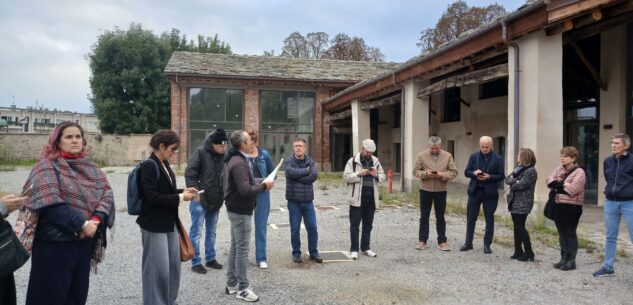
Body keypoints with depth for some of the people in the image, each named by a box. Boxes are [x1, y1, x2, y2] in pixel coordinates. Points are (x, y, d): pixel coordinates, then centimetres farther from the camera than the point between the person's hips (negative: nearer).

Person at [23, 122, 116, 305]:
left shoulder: (91, 168, 11)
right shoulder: (47, 166, -4)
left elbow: (107, 194, 1)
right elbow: (50, 202, -16)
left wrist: (96, 219, -16)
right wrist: (81, 224, -19)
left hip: (85, 240, 5)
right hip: (55, 242, -5)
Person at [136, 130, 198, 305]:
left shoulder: (165, 164, 10)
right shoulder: (149, 166, -15)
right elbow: (152, 198, -20)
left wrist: (183, 191, 3)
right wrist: (180, 198, -17)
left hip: (170, 222, 9)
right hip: (155, 225, -9)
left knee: (174, 264, 14)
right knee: (158, 268, -1)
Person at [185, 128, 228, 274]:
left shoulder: (224, 155, 3)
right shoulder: (200, 153, -14)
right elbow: (189, 174, -15)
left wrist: (223, 194, 8)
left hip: (215, 200, 6)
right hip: (200, 199, -6)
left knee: (211, 231, 16)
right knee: (196, 231, 2)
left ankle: (210, 258, 28)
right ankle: (195, 262, 12)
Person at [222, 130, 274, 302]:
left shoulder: (232, 160, 11)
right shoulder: (239, 163, -22)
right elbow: (245, 190, -28)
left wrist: (258, 185, 11)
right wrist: (264, 186, -13)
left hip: (235, 209, 10)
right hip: (241, 211, -10)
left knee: (235, 247, 15)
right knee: (242, 249, -2)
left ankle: (232, 284, 24)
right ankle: (242, 289, 6)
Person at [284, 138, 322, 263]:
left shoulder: (310, 161, 4)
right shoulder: (289, 161, -2)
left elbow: (314, 176, -13)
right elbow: (291, 172, -25)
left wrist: (297, 176, -13)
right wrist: (306, 170, -13)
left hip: (308, 201, 2)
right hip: (294, 201, -2)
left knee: (312, 228, 5)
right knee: (295, 229, 5)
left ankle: (313, 253, 19)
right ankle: (296, 253, 20)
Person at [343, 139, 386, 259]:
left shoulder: (375, 161, 11)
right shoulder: (353, 161, -3)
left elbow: (383, 177, 15)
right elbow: (346, 176, -7)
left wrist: (376, 175, -7)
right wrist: (359, 174, -19)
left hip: (371, 198, 5)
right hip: (357, 198, -4)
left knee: (368, 225, 12)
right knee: (355, 225, 1)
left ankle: (366, 248, 23)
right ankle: (354, 249, 10)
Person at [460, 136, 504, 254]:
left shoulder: (498, 159, -2)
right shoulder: (473, 157, 5)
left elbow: (501, 176, -3)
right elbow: (466, 172, 5)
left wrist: (489, 177, -19)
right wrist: (474, 173, -16)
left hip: (490, 193, -2)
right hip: (475, 191, 2)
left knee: (489, 219, 6)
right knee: (470, 218, 6)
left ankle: (487, 244, 17)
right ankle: (468, 243, 17)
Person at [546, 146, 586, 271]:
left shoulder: (579, 172, -9)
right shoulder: (558, 169, 13)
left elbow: (572, 189, -20)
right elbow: (549, 180, -1)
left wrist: (557, 186, -6)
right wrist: (563, 185, -14)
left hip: (572, 207, -7)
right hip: (558, 206, 7)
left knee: (570, 234, 1)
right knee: (562, 234, 12)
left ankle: (571, 261, 8)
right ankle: (564, 259, 21)